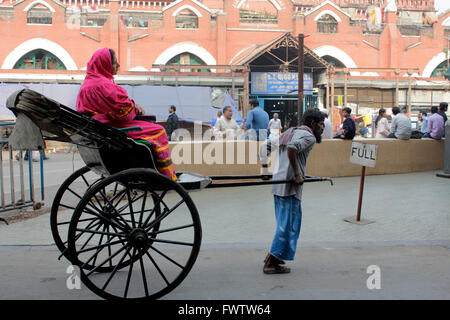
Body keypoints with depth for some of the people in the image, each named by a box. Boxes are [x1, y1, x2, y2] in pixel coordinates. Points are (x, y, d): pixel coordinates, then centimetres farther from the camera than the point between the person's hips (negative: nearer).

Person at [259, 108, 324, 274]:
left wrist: (265, 167, 17)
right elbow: (291, 148, -27)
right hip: (290, 186, -9)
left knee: (283, 222, 20)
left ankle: (272, 255, 25)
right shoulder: (309, 136, -7)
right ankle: (271, 263, 1)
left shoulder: (289, 132, 20)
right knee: (289, 224, -2)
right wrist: (296, 175, -21)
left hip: (277, 182, 9)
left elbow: (265, 146, 18)